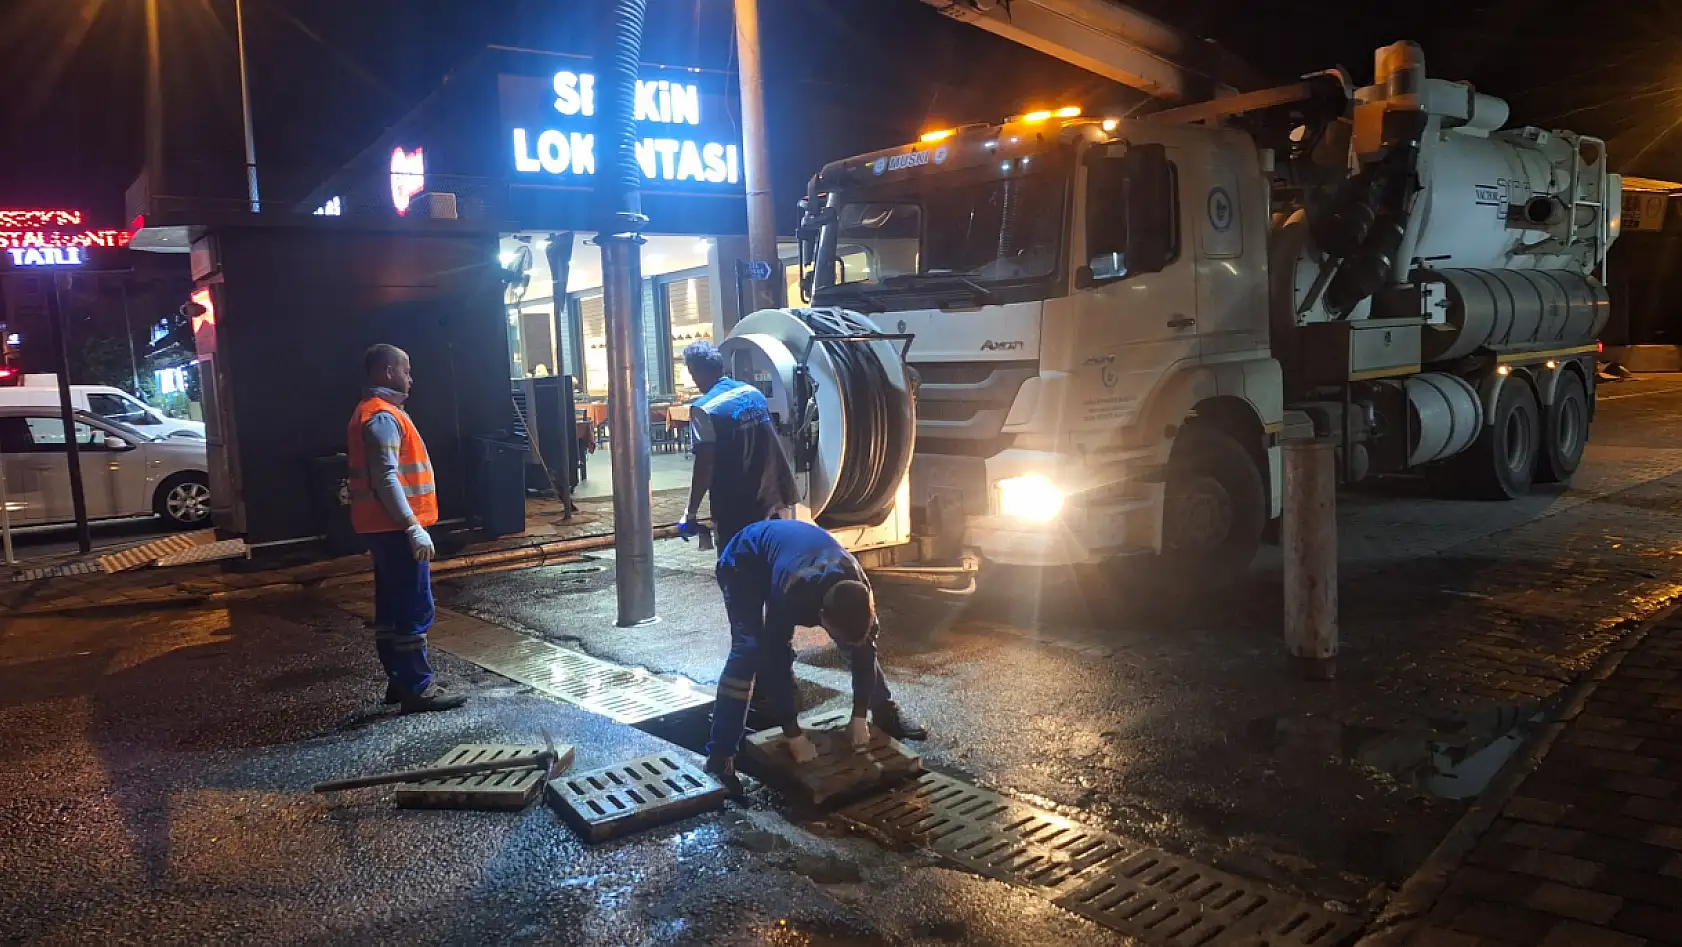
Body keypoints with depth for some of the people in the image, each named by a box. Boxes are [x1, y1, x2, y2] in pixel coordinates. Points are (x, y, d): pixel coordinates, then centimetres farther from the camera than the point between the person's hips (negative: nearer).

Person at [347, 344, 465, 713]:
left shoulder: (376, 413, 18)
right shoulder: (382, 416, -15)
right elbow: (386, 479, -23)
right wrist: (413, 527, -26)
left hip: (388, 528, 11)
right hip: (396, 529, -11)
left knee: (393, 609, 13)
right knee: (415, 610, -7)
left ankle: (400, 681, 20)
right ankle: (418, 688, -3)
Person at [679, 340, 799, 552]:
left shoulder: (705, 409, -14)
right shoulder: (754, 393, 7)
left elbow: (705, 467, -18)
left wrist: (691, 513, -12)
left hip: (732, 511, -6)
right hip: (766, 502, 6)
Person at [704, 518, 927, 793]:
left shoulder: (859, 589, -29)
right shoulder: (791, 594, -45)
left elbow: (864, 649, -16)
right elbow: (776, 662, -38)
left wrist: (860, 717, -15)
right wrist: (794, 736, -33)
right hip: (744, 562, -5)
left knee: (862, 643, 0)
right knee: (749, 649, -26)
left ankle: (886, 714, 20)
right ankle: (721, 755, -22)